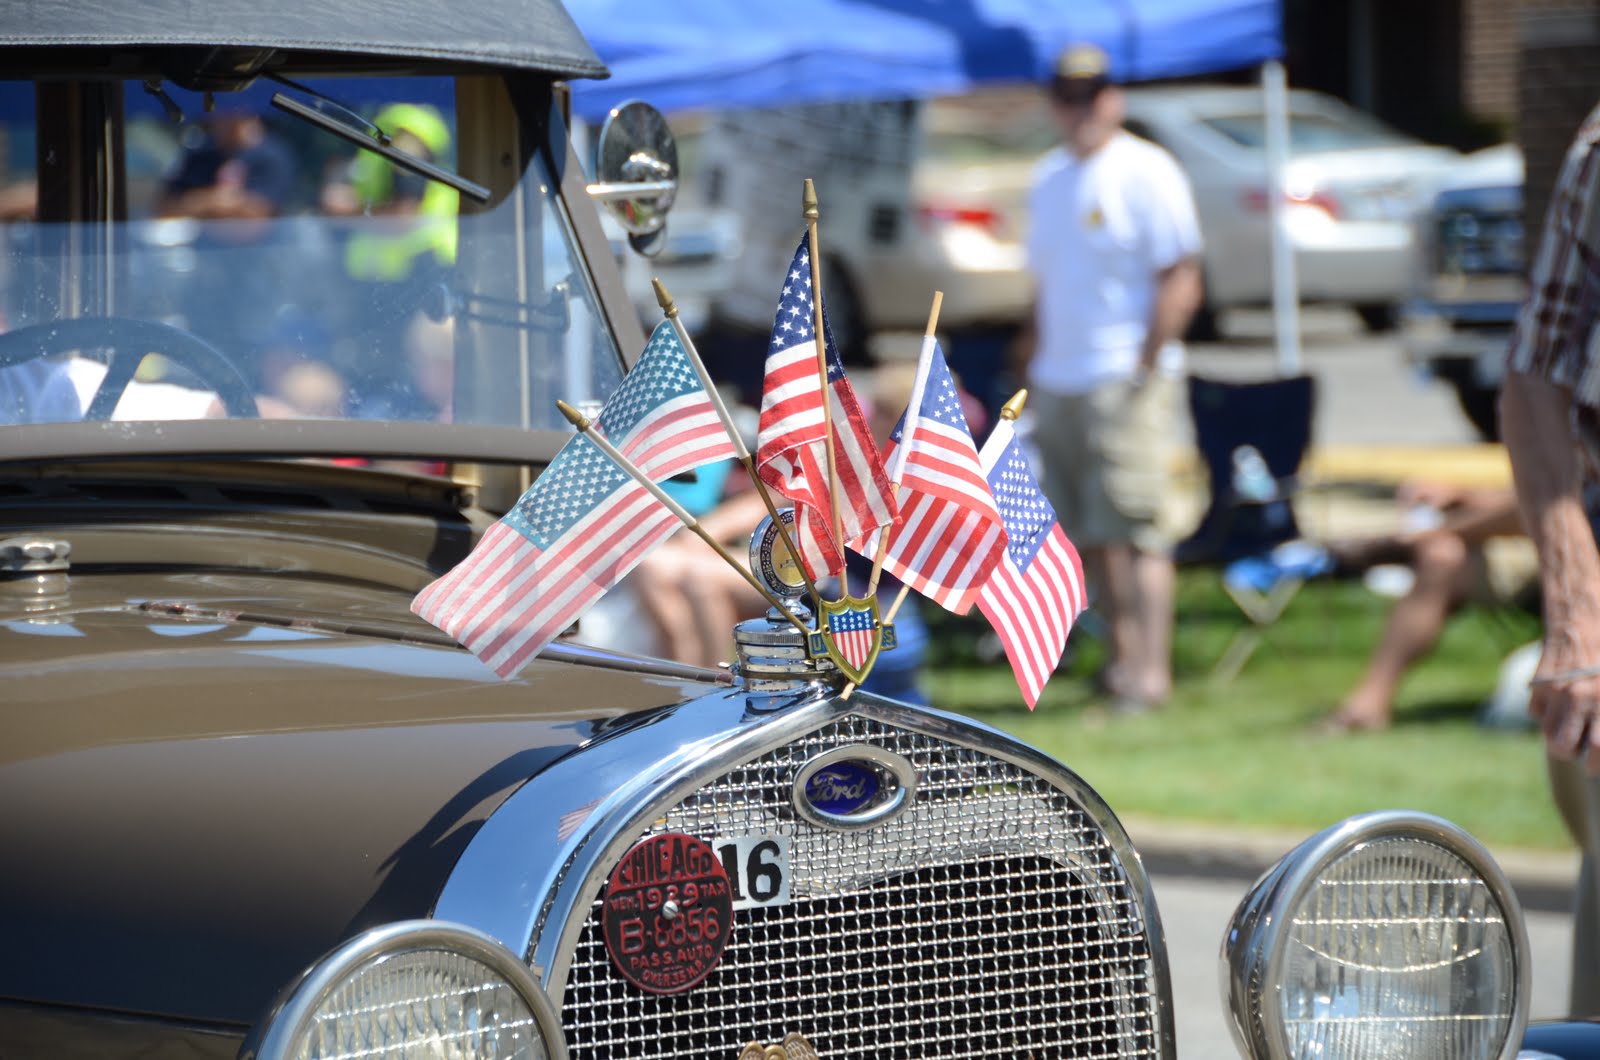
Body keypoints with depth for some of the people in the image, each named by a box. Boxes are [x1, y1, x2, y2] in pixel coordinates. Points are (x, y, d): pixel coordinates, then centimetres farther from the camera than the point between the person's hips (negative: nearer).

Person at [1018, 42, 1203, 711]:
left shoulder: (1146, 173, -6)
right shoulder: (1050, 177, 17)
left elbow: (1180, 284, -11)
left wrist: (1145, 368, -16)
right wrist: (1034, 358, 15)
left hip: (1124, 378, -7)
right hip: (1058, 382, 7)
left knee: (1131, 529, -11)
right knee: (1089, 534, 8)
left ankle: (1150, 669, -11)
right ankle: (1122, 650, 16)